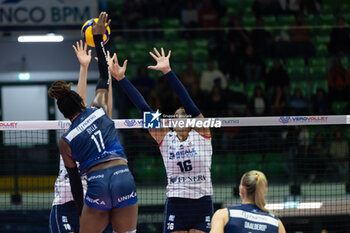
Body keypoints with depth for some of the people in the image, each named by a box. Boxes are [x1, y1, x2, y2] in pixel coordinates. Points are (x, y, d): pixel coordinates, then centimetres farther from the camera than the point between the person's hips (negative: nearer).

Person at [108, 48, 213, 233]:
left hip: (202, 205, -1)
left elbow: (188, 103, -9)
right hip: (175, 206, 2)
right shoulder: (164, 137, 7)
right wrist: (121, 78, -3)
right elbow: (143, 108, 2)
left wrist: (168, 71, -18)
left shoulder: (201, 133, 2)